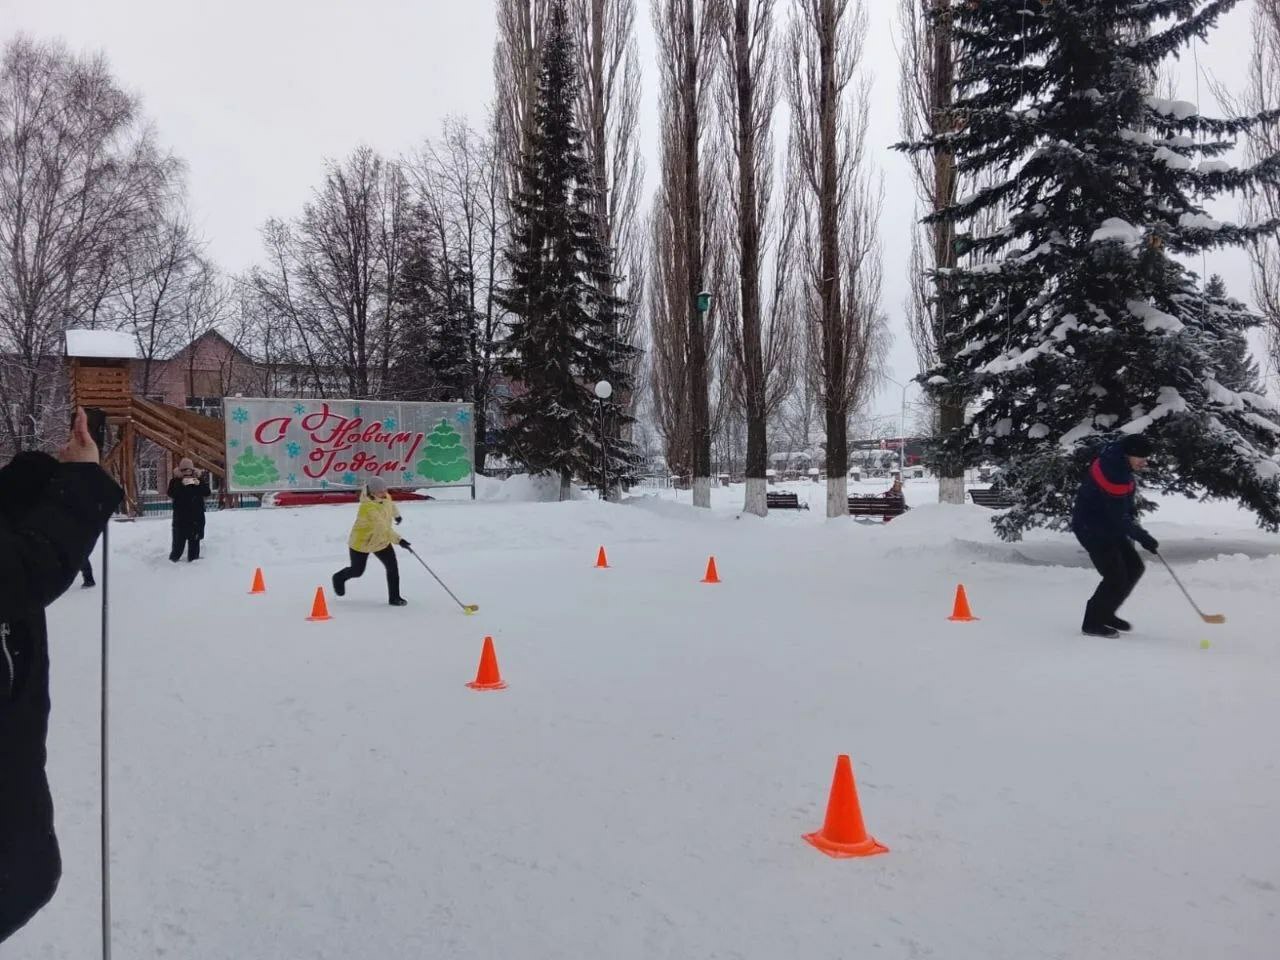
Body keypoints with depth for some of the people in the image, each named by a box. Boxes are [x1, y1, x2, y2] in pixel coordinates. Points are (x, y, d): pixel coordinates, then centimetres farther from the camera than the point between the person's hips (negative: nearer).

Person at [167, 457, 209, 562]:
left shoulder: (199, 478, 5)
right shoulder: (175, 480, 0)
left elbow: (207, 492, -4)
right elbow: (171, 494, -14)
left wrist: (199, 484, -21)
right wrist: (181, 484, -25)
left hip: (197, 515, 2)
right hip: (180, 516, -2)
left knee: (194, 538, 7)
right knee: (179, 539, -3)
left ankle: (193, 558, 15)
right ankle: (174, 558, 10)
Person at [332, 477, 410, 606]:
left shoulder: (385, 496, -13)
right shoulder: (368, 507, -37)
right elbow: (382, 527, -45)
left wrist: (396, 514, 32)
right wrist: (398, 539, -51)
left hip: (381, 541, 6)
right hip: (361, 542, -6)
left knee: (393, 567, -6)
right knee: (357, 571, 16)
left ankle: (394, 597, 5)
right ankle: (339, 578, 48)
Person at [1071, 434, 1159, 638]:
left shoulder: (1118, 460, -2)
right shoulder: (1113, 474, -31)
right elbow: (1118, 518, -26)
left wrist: (1131, 513, 9)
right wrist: (1144, 538, -17)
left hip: (1109, 525, 10)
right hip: (1092, 529, -10)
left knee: (1134, 568, 14)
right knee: (1116, 577, -10)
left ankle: (1106, 613, 27)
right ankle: (1092, 623, 5)